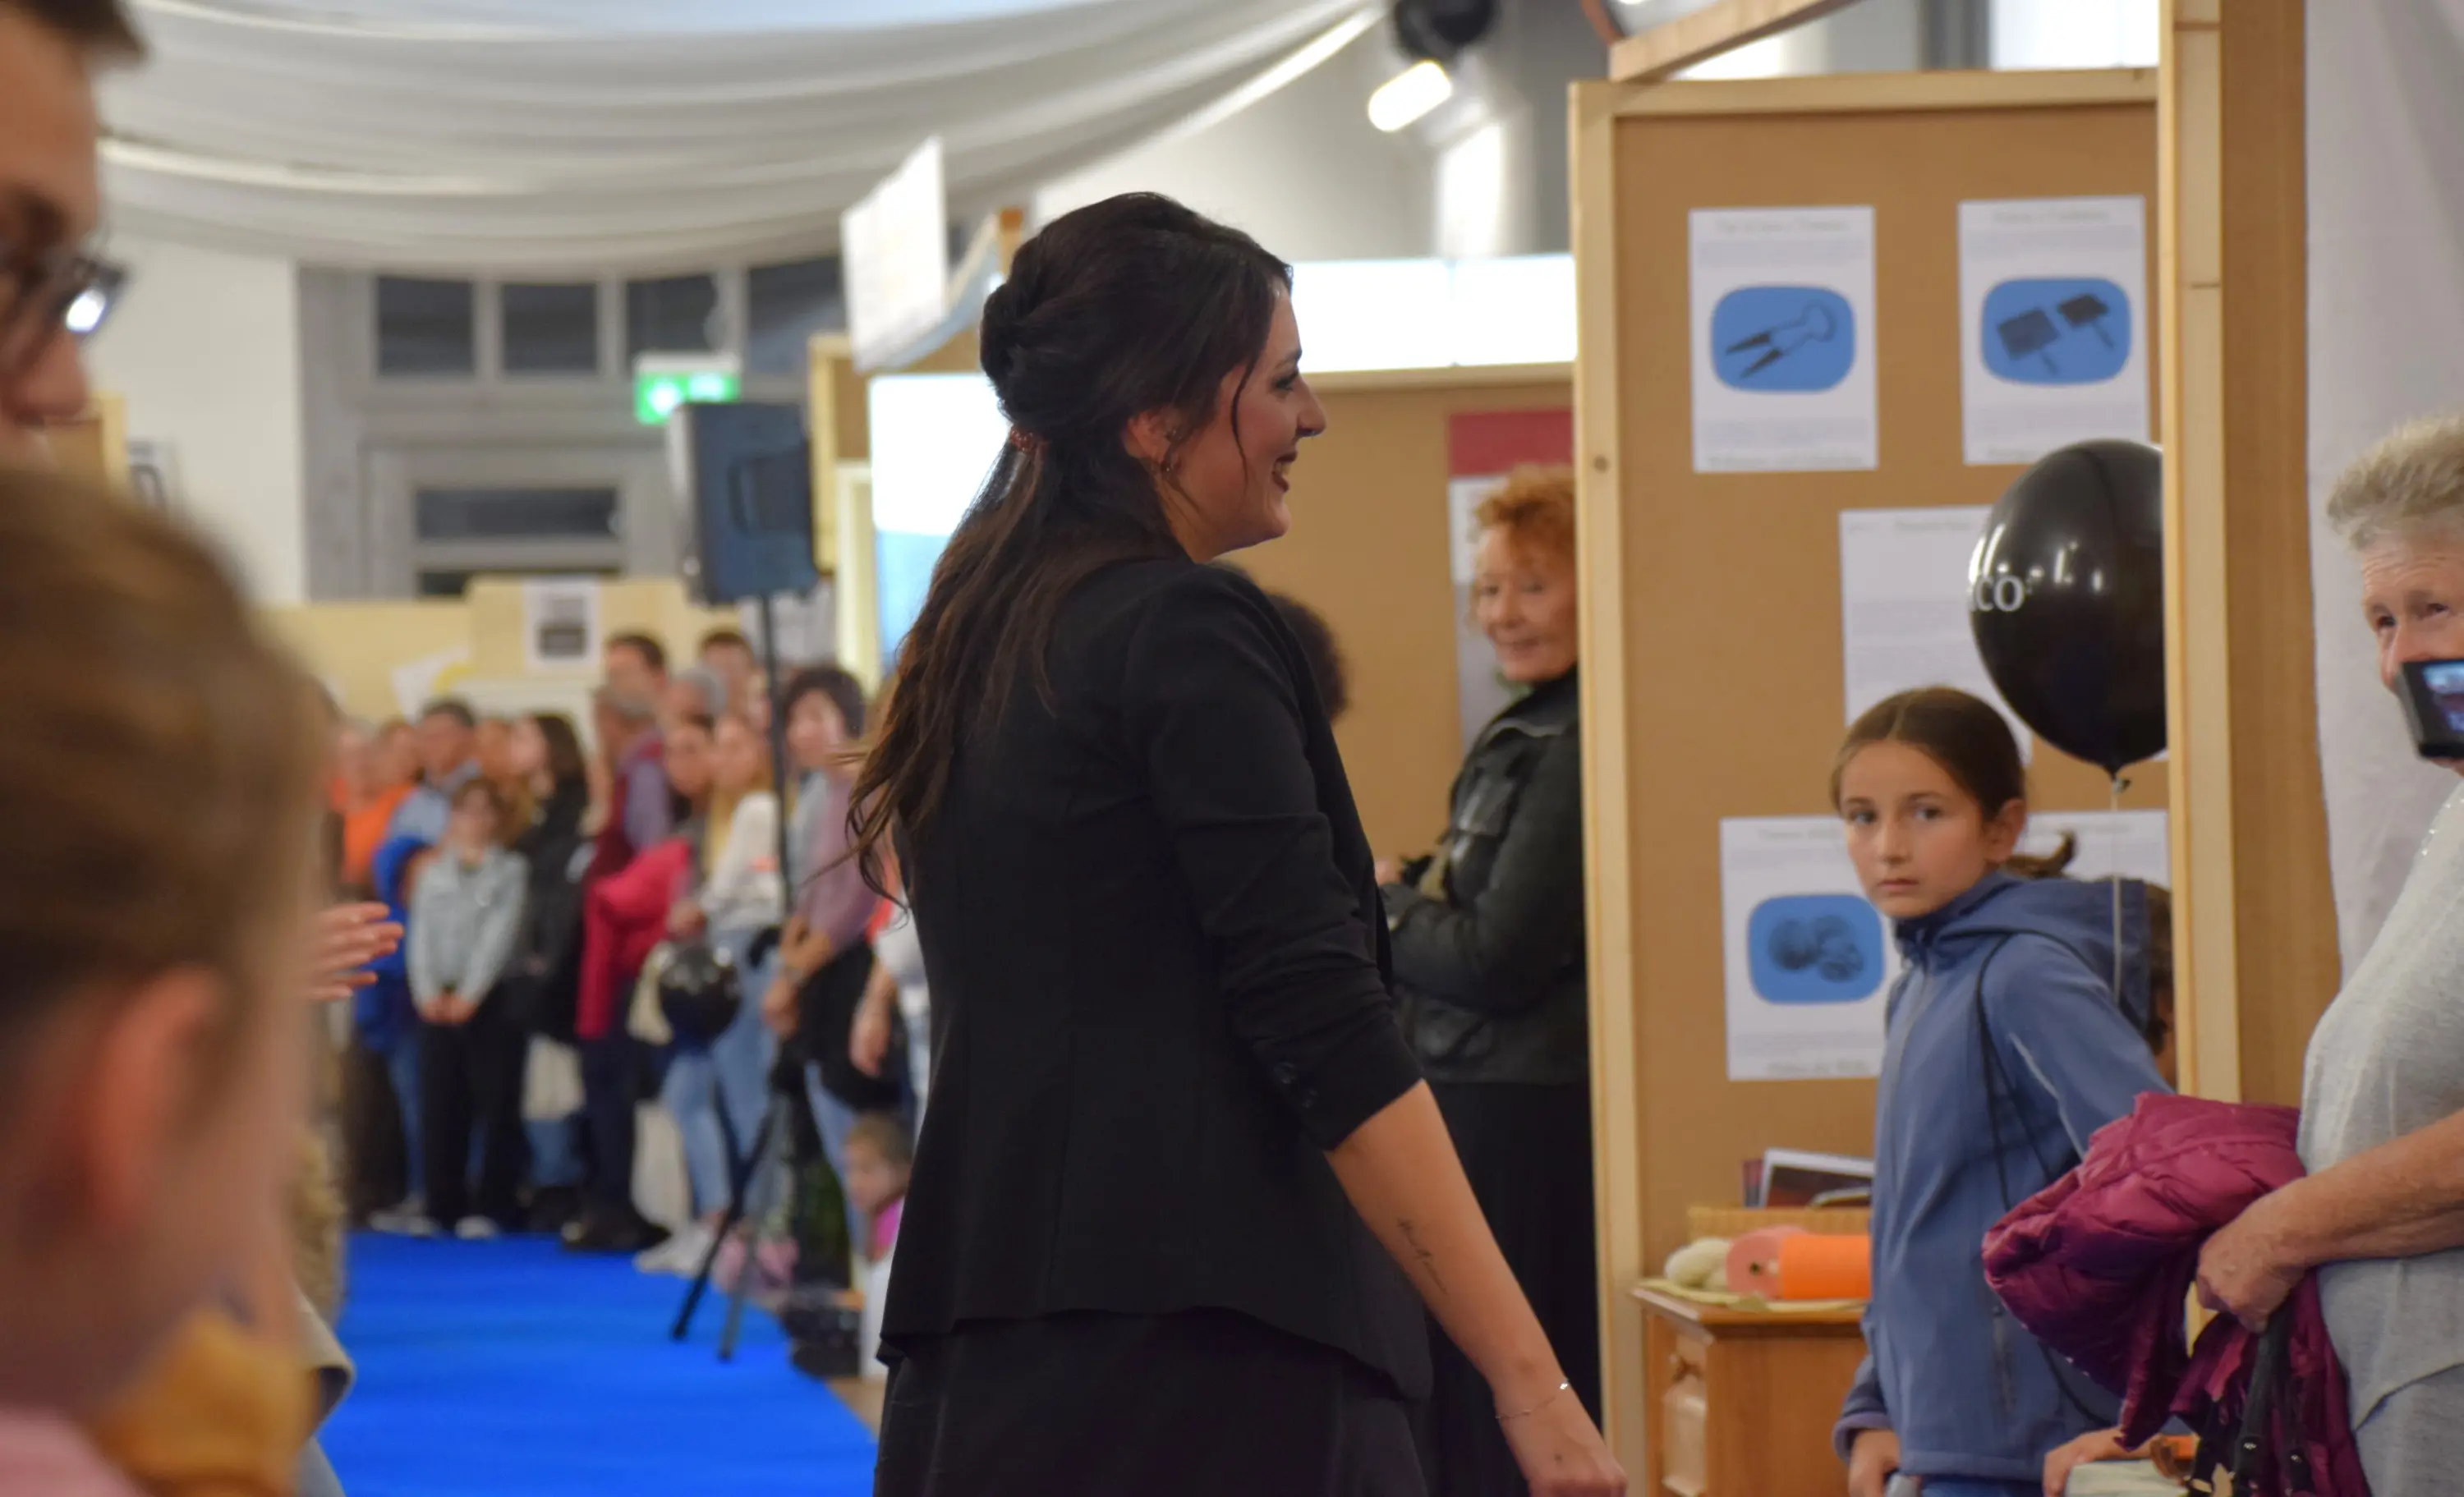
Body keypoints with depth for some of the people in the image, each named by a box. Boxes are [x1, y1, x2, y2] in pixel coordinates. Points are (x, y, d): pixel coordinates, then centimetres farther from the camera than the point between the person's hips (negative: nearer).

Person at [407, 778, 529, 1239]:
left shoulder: (510, 871, 3)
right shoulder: (433, 873, 16)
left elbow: (499, 933, -6)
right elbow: (422, 937, 7)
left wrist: (469, 994, -14)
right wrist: (427, 992, -8)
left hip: (490, 1004, -4)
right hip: (437, 1004, 4)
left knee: (496, 1106, -5)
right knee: (439, 1107, 2)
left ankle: (490, 1209, -2)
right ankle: (444, 1206, 8)